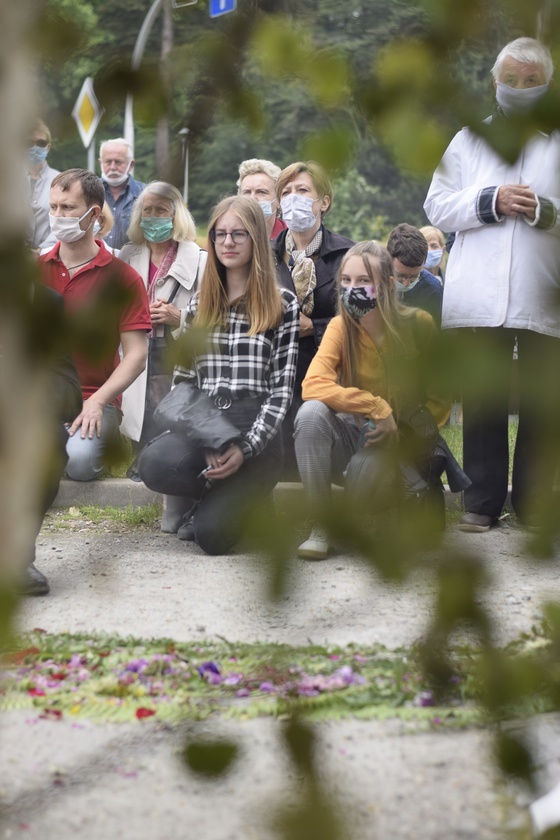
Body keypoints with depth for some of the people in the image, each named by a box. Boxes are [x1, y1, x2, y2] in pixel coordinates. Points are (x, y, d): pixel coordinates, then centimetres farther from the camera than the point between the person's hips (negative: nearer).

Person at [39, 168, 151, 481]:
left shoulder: (123, 277, 2)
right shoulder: (35, 269, 10)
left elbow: (137, 353, -2)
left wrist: (97, 402, -15)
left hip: (93, 398, -2)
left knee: (79, 461, -30)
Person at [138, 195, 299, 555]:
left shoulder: (283, 305, 4)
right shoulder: (200, 305, 16)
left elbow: (283, 387, -1)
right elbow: (183, 379, 11)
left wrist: (246, 448, -15)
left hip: (256, 432, -4)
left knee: (212, 535, -24)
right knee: (154, 463, -33)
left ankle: (247, 498, 15)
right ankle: (224, 494, 2)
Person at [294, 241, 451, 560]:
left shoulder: (419, 325, -10)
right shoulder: (341, 327, -7)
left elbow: (440, 399, -2)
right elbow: (313, 385, -23)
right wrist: (377, 408, -30)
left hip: (399, 440, -2)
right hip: (353, 432, 2)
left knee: (365, 478, -36)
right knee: (311, 412, -30)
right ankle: (320, 527, -21)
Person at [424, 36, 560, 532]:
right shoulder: (469, 141, 18)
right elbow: (437, 207, 10)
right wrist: (490, 201, -6)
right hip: (479, 299, 1)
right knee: (483, 402, 2)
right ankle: (482, 502, 7)